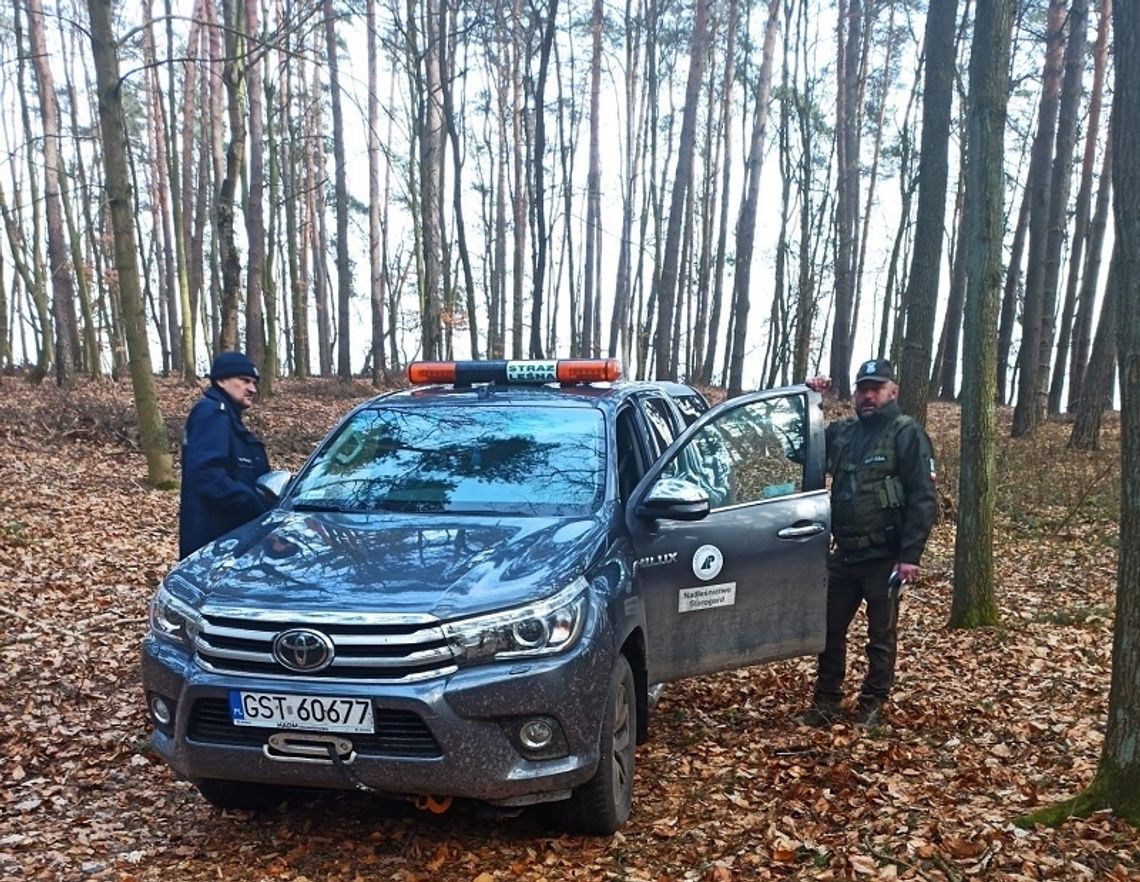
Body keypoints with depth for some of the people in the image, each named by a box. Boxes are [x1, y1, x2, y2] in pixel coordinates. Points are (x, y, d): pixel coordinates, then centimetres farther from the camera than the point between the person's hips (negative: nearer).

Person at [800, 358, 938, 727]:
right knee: (829, 629, 9)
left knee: (881, 637, 8)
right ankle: (826, 701, 22)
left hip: (885, 558, -5)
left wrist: (910, 555, -19)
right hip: (844, 554, 5)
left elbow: (923, 499, -12)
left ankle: (873, 705, 20)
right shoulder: (842, 432, 10)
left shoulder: (907, 434, -7)